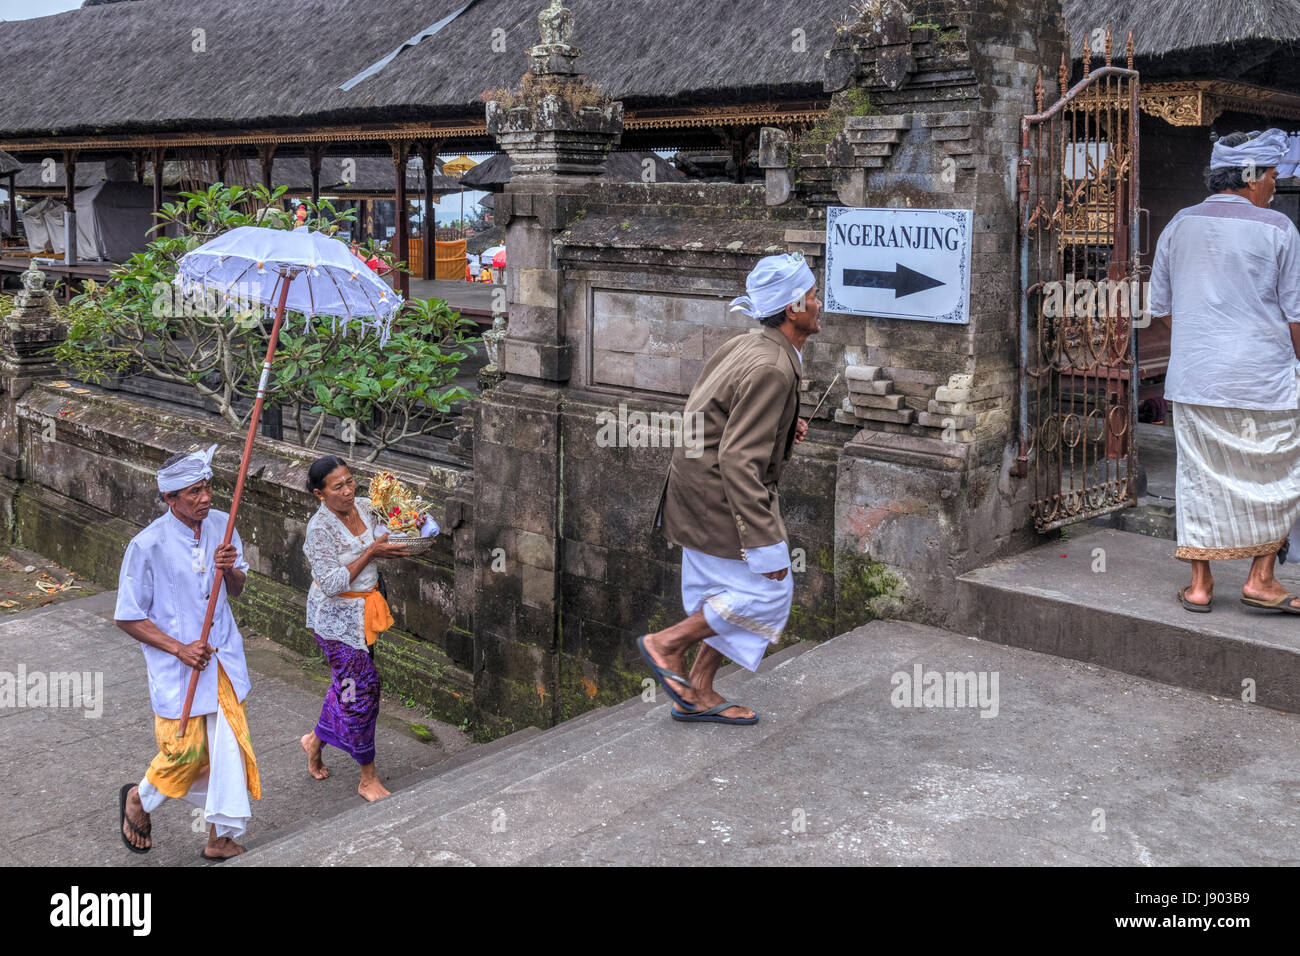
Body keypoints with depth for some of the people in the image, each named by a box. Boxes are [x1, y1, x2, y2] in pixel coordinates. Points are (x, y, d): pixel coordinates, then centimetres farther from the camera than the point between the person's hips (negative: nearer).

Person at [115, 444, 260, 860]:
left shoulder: (220, 525, -3)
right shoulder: (148, 545, -18)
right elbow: (127, 617, -11)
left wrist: (231, 569, -13)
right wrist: (180, 649, -18)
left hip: (223, 656, 5)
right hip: (177, 666, -5)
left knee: (229, 745, 8)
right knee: (186, 752, 6)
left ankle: (221, 838, 23)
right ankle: (138, 798, 39)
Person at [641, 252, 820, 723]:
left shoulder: (747, 345, 6)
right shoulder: (771, 370, -24)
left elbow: (712, 411, 17)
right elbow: (738, 460, -28)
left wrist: (784, 428, 7)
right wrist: (766, 542, -26)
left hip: (705, 489, 10)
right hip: (720, 496, -10)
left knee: (728, 593, 15)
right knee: (766, 591, -1)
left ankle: (697, 693, 23)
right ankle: (667, 643, 8)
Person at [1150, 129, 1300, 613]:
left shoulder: (1179, 226, 6)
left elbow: (1161, 305, 13)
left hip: (1192, 376, 4)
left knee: (1200, 476, 9)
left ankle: (1200, 584, 14)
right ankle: (1261, 578, 13)